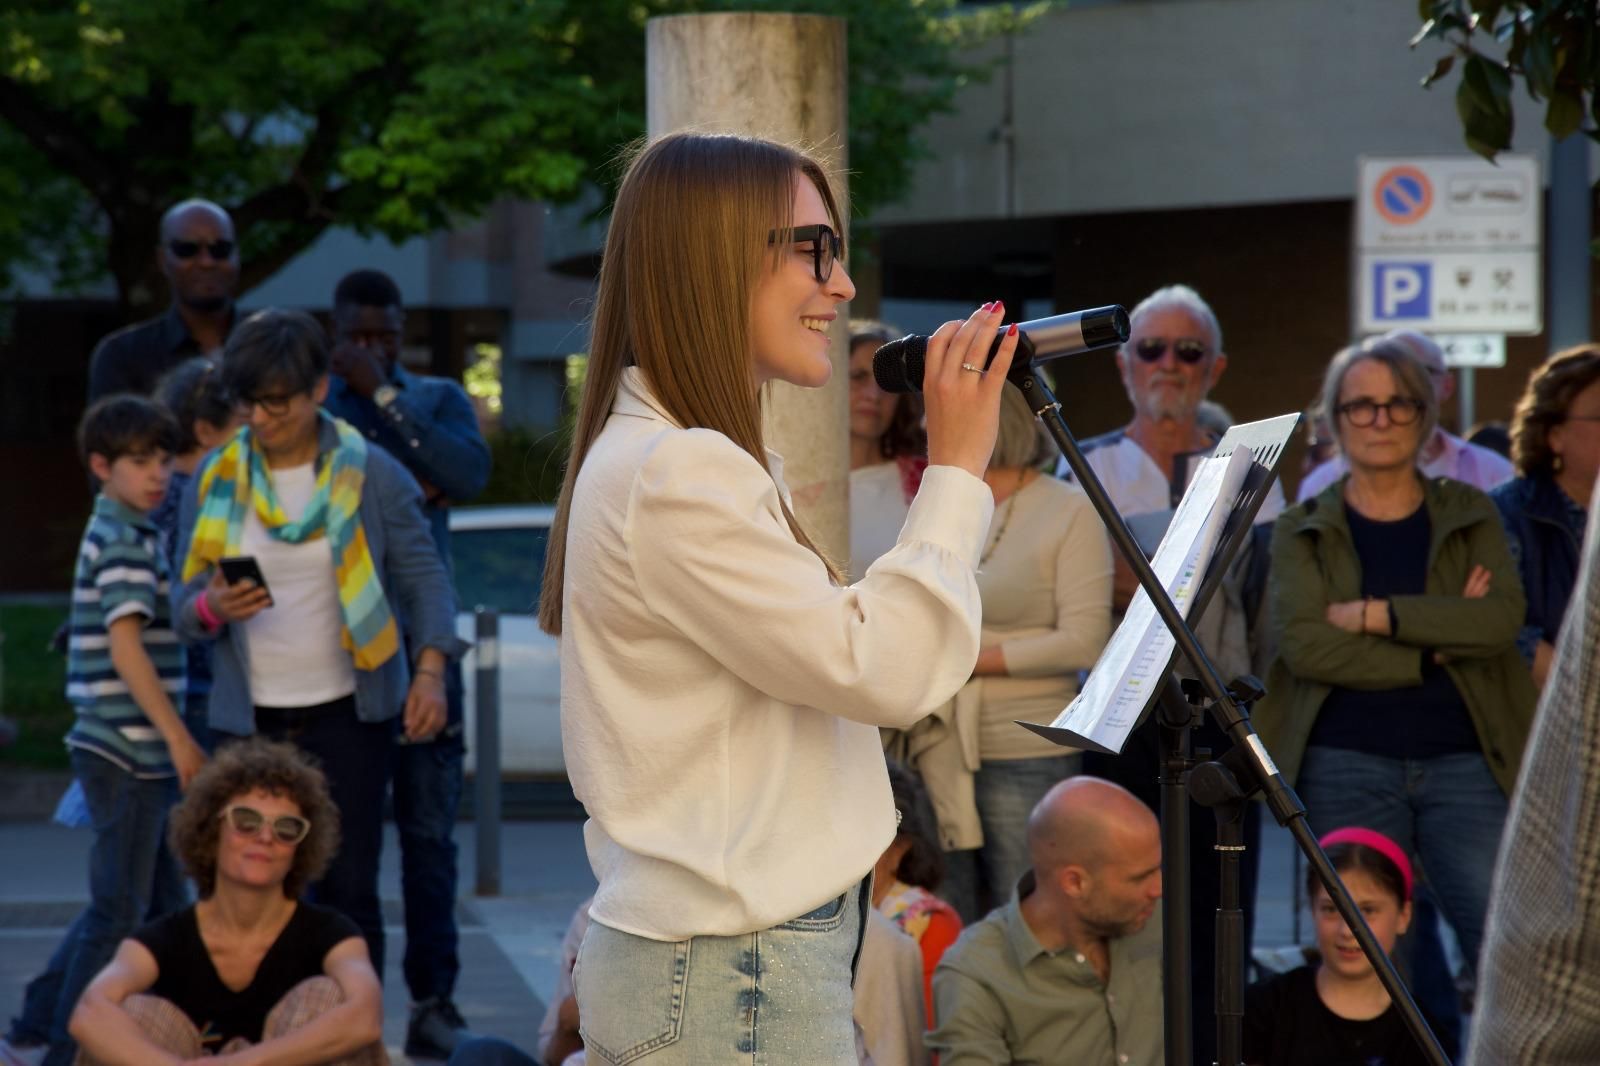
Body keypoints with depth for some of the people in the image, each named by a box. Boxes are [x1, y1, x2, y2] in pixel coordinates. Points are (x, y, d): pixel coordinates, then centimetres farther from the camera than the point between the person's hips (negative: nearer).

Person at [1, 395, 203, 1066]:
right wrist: (179, 739, -22)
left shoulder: (119, 533, 15)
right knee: (119, 912, -2)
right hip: (127, 753, -10)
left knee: (121, 904, 17)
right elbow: (126, 647, -22)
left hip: (133, 752, 10)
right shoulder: (123, 541, -14)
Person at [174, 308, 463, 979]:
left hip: (346, 714, -2)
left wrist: (430, 670, -17)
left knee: (348, 886, -2)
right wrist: (213, 608, -19)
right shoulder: (215, 481, 5)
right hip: (251, 718, 2)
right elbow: (186, 606, 6)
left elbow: (425, 579, -1)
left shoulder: (372, 476, -1)